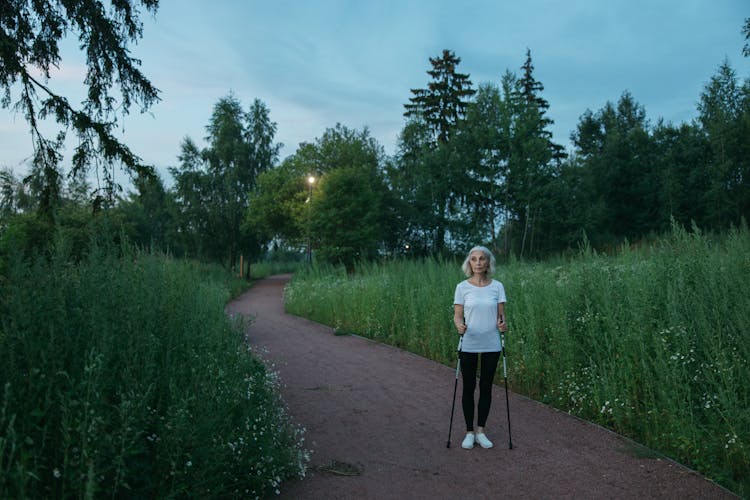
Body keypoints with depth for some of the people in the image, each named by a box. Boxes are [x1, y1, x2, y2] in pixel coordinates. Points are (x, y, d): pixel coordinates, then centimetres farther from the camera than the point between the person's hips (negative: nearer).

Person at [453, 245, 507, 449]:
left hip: (491, 346, 1)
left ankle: (480, 431, 22)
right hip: (468, 345, -1)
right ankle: (469, 432, 19)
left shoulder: (497, 286, 1)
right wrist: (459, 325, -25)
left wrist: (502, 324, -20)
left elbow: (501, 314, 2)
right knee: (469, 387, 7)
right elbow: (457, 315, -3)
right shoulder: (462, 287, -4)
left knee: (486, 388, 10)